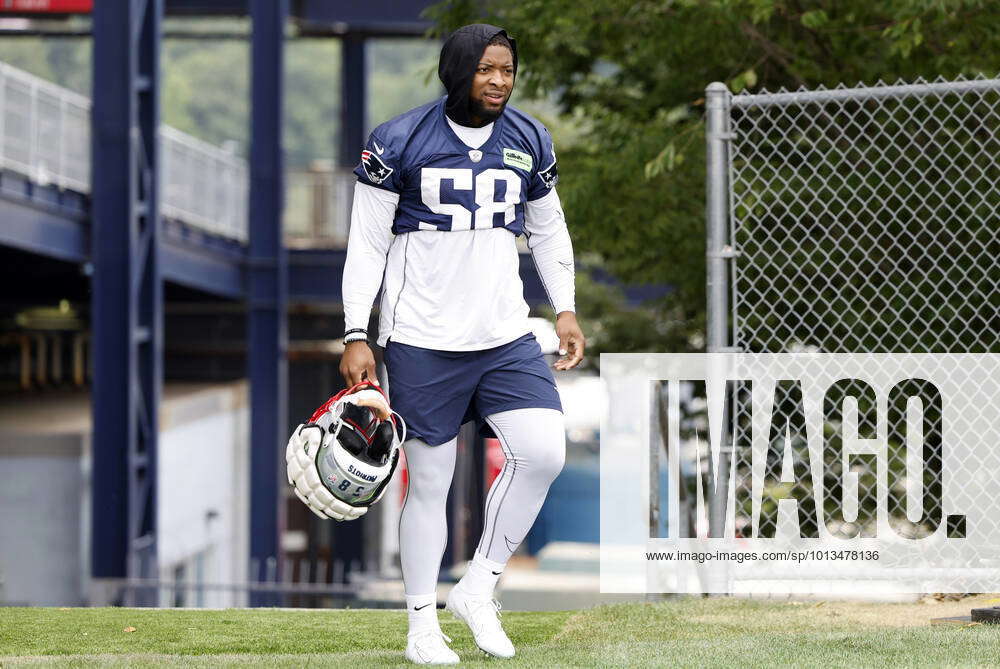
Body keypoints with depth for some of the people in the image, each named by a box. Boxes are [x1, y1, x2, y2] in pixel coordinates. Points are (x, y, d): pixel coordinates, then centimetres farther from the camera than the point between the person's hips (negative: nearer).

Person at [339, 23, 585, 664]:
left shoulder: (530, 142, 6)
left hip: (506, 337, 4)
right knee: (429, 483, -1)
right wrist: (357, 336, -7)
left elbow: (548, 228, 20)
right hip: (423, 341, -4)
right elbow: (367, 244, -3)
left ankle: (479, 588, 3)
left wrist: (566, 310, 11)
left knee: (544, 452, -14)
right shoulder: (399, 143, -6)